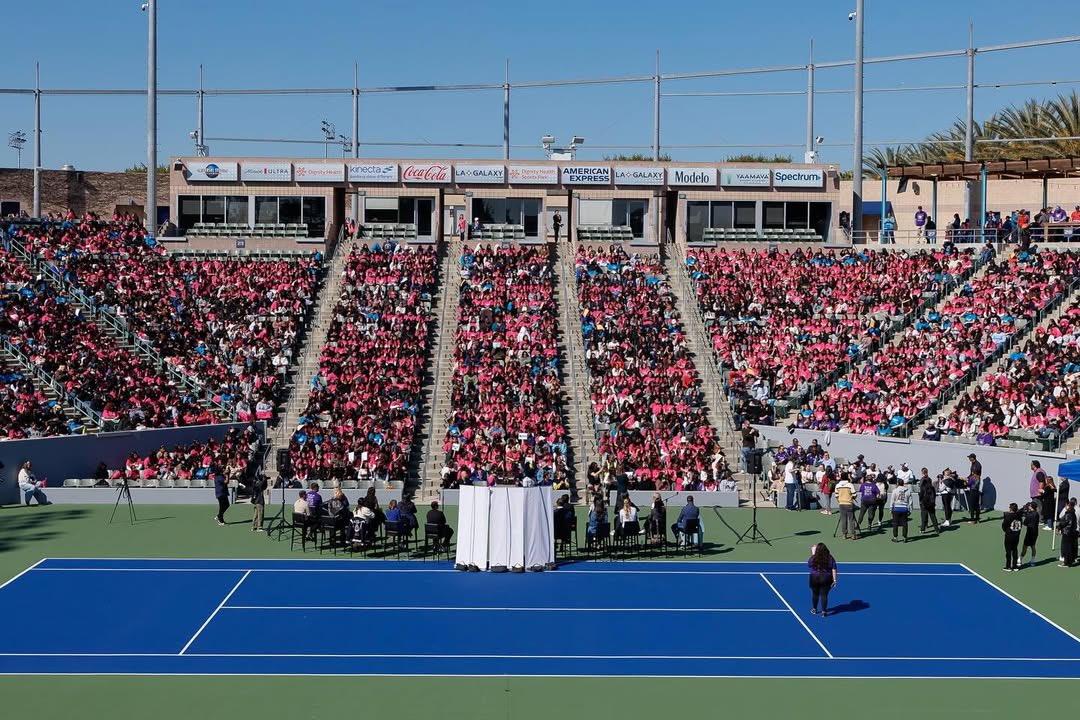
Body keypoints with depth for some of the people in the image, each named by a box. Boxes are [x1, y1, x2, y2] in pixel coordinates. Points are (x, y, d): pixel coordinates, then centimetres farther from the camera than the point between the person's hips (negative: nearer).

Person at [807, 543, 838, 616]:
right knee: (824, 595, 4)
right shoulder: (830, 558, -6)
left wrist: (813, 554, 14)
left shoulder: (813, 558, -10)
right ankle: (824, 612, 6)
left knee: (815, 594, 16)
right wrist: (834, 580, 0)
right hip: (826, 579, 0)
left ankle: (814, 609, 32)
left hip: (815, 579, 0)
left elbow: (808, 565, 10)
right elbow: (834, 569, -5)